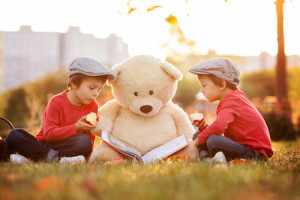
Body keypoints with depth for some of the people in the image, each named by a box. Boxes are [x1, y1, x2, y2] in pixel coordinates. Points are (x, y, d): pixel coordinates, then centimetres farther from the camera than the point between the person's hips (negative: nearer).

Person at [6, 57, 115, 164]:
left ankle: (33, 156, -33)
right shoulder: (56, 102, -10)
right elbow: (49, 134, -15)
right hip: (44, 144, -1)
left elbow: (90, 138, 4)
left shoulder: (92, 106, 2)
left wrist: (86, 156, -12)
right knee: (14, 135, -25)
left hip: (69, 146, 2)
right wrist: (76, 127, -23)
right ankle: (55, 158, -40)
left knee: (85, 142, -33)